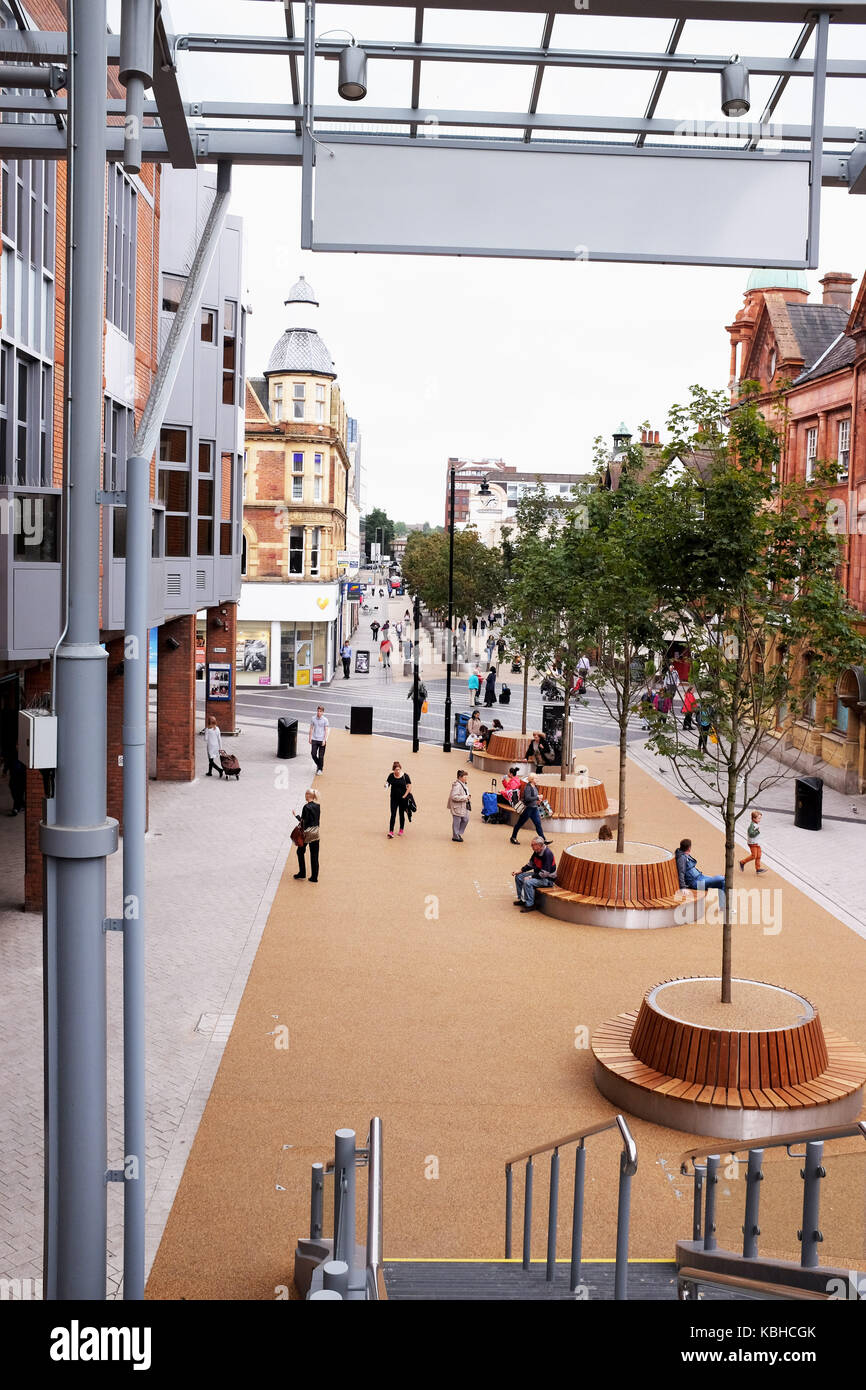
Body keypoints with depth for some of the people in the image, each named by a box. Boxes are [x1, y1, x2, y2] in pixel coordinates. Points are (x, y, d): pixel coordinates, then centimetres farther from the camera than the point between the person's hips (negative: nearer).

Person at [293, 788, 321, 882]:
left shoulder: (306, 807, -16)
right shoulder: (318, 806, 3)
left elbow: (304, 821, -15)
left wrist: (296, 815, -3)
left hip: (308, 832, -6)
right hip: (316, 832, 6)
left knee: (300, 852, 16)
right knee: (314, 855, 9)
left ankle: (302, 873, 19)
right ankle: (314, 877, 11)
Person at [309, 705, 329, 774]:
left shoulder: (325, 720, -4)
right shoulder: (313, 718, 3)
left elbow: (326, 731, -4)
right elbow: (311, 729, 9)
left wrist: (324, 740, -12)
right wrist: (310, 738, 5)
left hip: (322, 740, -2)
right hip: (314, 739, 2)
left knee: (321, 756, 0)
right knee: (313, 754, -3)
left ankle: (320, 769, 15)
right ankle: (318, 765, 22)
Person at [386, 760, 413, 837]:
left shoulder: (405, 776, -9)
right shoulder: (391, 776, -2)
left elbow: (410, 786, -5)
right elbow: (388, 784, 6)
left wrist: (405, 795, -12)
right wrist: (386, 785, -18)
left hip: (403, 798, -1)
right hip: (394, 798, 1)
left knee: (402, 814, 10)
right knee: (393, 814, -4)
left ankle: (401, 830, 28)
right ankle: (391, 832, -7)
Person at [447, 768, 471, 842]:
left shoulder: (464, 784, 8)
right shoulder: (457, 785, -22)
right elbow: (454, 797, -28)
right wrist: (465, 797, -23)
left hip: (464, 806, 9)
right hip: (457, 806, -9)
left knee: (465, 819, 14)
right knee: (457, 821, 2)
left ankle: (458, 833, 29)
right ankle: (455, 836, 15)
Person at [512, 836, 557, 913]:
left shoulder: (547, 854, -27)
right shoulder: (537, 852, -1)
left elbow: (544, 873, -29)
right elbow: (531, 864, 15)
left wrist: (530, 877, -25)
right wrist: (520, 870, 2)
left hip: (548, 879, -9)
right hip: (537, 874, 9)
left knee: (528, 882, -30)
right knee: (518, 877, 6)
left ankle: (530, 905, -15)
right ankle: (521, 899, 17)